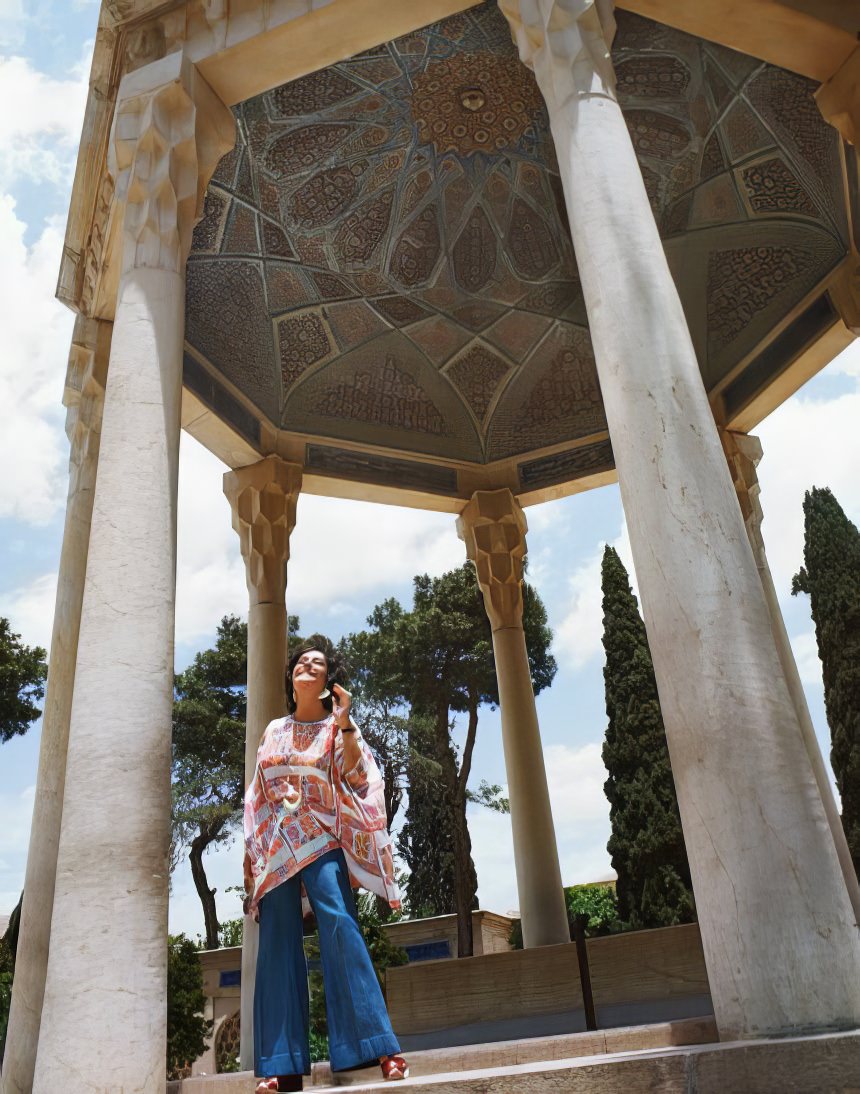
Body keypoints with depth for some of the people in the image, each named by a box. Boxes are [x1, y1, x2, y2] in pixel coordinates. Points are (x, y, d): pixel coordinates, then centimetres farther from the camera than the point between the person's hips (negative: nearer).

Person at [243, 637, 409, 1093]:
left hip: (321, 843, -4)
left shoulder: (337, 727, 6)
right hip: (275, 847, 4)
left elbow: (355, 777, -10)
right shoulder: (274, 730, 16)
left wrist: (344, 723, -19)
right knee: (277, 946, 0)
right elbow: (257, 796, 18)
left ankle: (377, 1046, -18)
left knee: (340, 928, -20)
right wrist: (251, 850, 12)